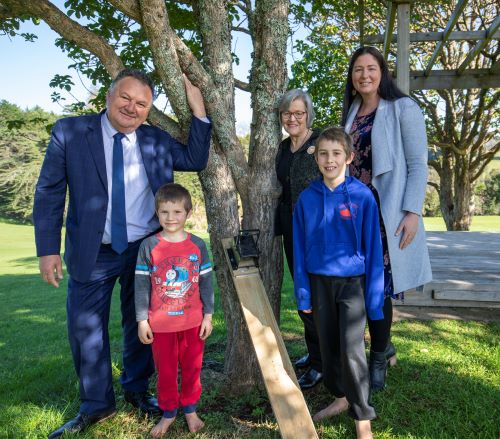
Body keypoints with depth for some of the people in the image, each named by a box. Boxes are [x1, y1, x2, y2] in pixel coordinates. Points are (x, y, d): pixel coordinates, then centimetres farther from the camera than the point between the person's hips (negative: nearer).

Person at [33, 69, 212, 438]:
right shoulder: (69, 132, -6)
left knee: (141, 324, 15)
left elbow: (196, 160, 3)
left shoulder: (157, 140, 1)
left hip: (146, 250, 2)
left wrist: (198, 108, -5)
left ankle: (137, 390, 38)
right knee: (86, 329, 9)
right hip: (92, 253, -1)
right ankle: (96, 405, 30)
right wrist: (48, 249, -9)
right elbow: (49, 193, -5)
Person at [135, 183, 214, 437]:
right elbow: (141, 285, -4)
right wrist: (142, 320, -5)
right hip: (161, 324, -1)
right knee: (165, 370, 13)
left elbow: (206, 282, 2)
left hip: (193, 321, 1)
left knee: (192, 368, 14)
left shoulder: (197, 245, -3)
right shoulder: (149, 246, -7)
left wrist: (208, 315, 1)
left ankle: (190, 410, 34)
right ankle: (168, 413, 32)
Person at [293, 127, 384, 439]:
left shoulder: (363, 196, -9)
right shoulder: (307, 198, -1)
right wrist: (303, 293, 1)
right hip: (319, 282, 3)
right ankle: (341, 398, 36)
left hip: (352, 283, -3)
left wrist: (374, 296, -6)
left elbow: (373, 248, -5)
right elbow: (300, 249, 3)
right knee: (328, 346, 15)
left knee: (352, 350, -6)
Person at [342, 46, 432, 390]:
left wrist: (413, 212, -15)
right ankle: (384, 346, 27)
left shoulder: (402, 108, -2)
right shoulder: (351, 114, 15)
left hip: (386, 212, -5)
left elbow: (418, 164, -6)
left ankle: (379, 358, 17)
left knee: (379, 285, -1)